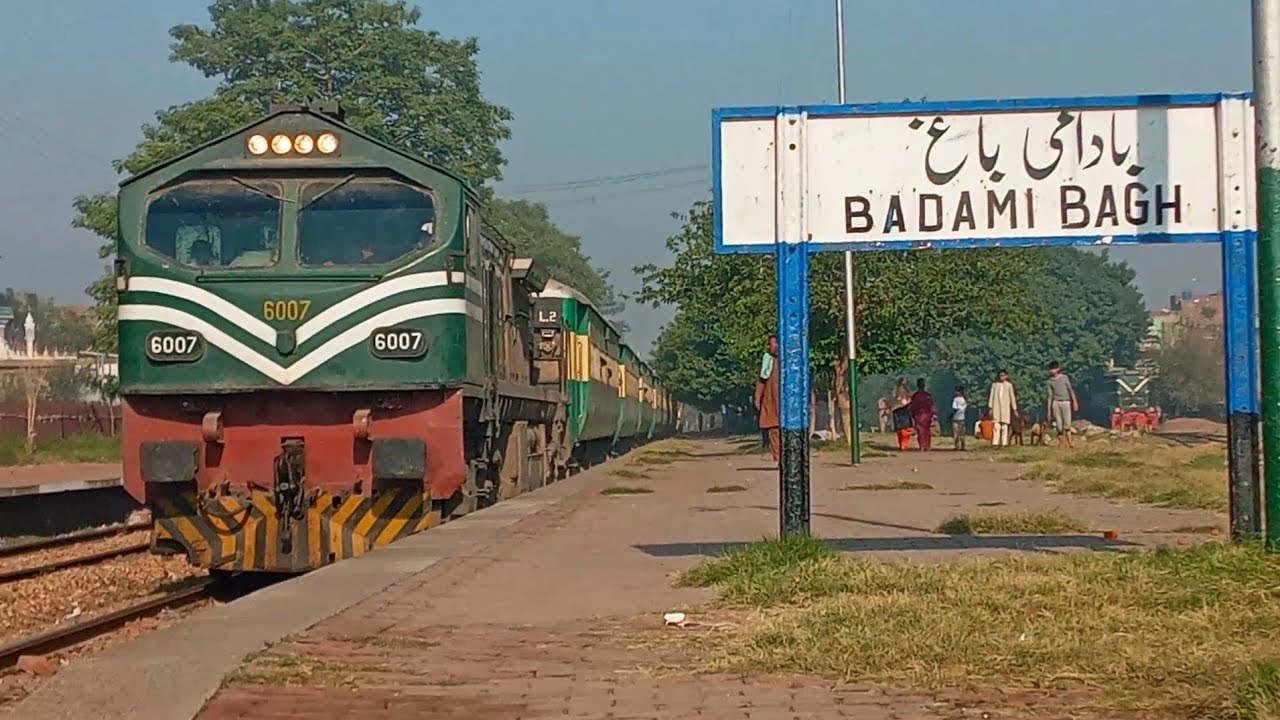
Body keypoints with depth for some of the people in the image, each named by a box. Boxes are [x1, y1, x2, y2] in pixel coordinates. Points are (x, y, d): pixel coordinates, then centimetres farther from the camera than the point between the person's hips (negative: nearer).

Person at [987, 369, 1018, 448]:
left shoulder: (1009, 385, 5)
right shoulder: (994, 385, 8)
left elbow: (1012, 397, 7)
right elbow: (991, 396, 9)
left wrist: (1014, 409, 7)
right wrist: (990, 408, 4)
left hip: (1005, 408, -1)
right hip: (996, 408, 1)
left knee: (1004, 426, -2)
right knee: (996, 426, -6)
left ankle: (1003, 443, 0)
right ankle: (996, 443, -9)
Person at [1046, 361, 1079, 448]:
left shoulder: (1064, 378, 3)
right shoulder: (1051, 381, 8)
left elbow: (1070, 390, 5)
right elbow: (1050, 395, 11)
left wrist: (1074, 402, 1)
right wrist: (1049, 409, 8)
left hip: (1065, 402, -2)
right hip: (1056, 403, 2)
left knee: (1067, 423, -8)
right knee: (1059, 425, -1)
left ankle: (1069, 443, -9)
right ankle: (1061, 443, 2)